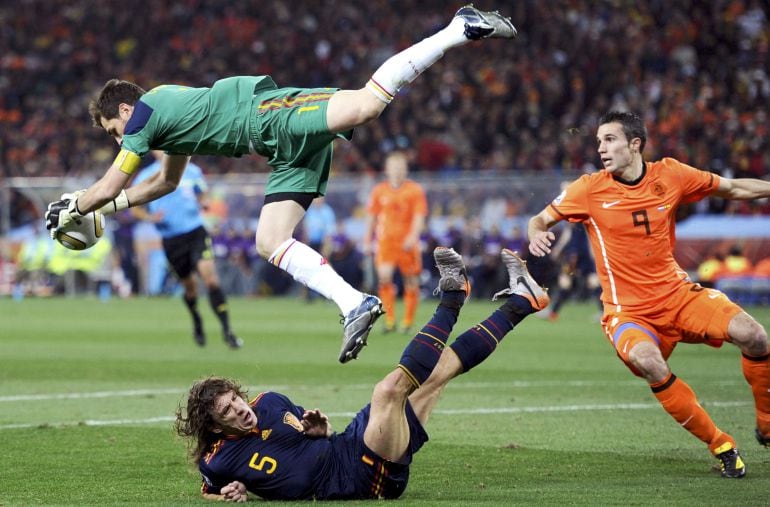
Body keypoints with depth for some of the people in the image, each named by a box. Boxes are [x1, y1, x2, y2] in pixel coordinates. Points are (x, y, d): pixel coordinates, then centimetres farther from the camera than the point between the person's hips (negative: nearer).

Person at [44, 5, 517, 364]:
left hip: (271, 113, -9)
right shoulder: (165, 116, 33)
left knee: (364, 105, -33)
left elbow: (107, 187, 9)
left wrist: (73, 208, 26)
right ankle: (357, 305, -12)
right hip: (291, 151, 9)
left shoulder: (145, 112, 6)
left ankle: (461, 29, -31)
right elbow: (166, 183, 50)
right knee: (270, 241, 1)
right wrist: (110, 207, 52)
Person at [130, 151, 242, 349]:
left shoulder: (192, 171, 7)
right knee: (190, 286, 7)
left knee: (210, 277, -18)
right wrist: (150, 217, -13)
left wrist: (203, 203, -4)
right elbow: (135, 208, 8)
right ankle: (197, 323, 38)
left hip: (196, 233, 0)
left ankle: (226, 330, -16)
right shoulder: (145, 177, 2)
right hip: (171, 240, 0)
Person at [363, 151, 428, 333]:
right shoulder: (379, 191, 8)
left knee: (411, 282, 1)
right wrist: (367, 241, 13)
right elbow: (371, 217, 15)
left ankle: (408, 322, 16)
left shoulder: (415, 190, 0)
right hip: (385, 241, 1)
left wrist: (413, 236, -22)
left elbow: (419, 217, -7)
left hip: (407, 243, -1)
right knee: (384, 277, -18)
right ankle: (390, 320, -10)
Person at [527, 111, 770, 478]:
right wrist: (536, 236, -21)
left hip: (678, 293, 2)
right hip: (627, 310, -2)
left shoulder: (670, 175, -1)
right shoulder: (590, 190, -6)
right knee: (647, 361, -35)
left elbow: (734, 188, 11)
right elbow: (540, 220, 1)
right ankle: (720, 446, -20)